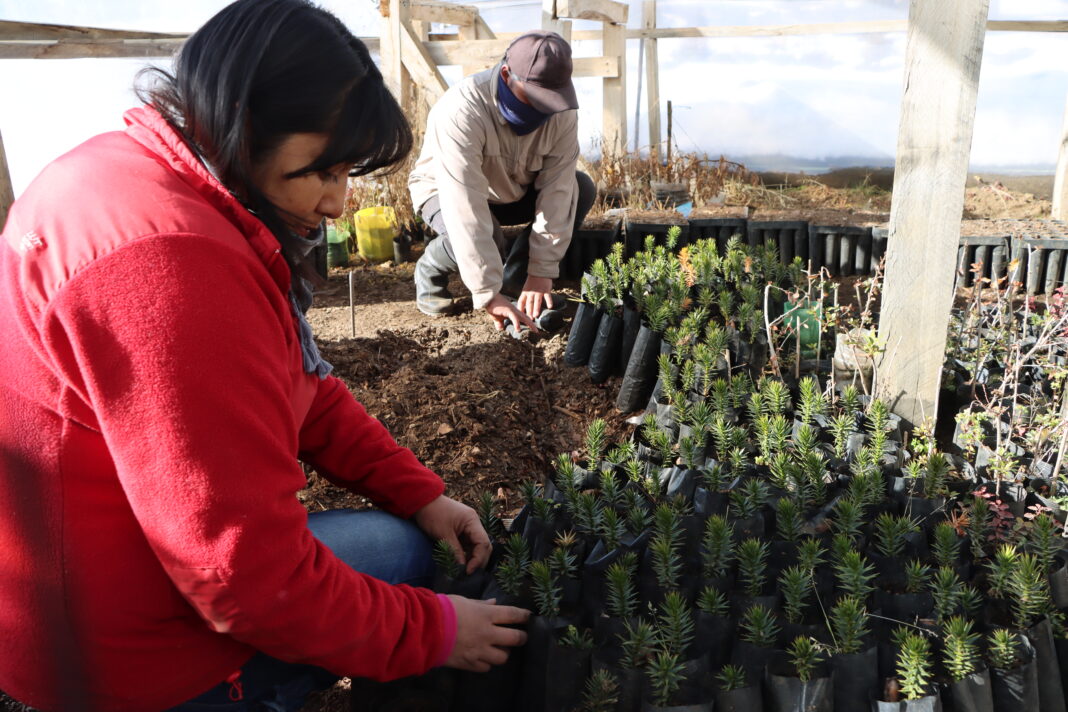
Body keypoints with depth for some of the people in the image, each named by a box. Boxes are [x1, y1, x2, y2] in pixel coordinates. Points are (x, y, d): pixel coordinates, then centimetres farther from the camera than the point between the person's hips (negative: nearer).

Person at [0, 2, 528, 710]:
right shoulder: (169, 260, -32)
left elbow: (303, 389, 7)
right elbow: (247, 575, -30)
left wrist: (420, 493, 0)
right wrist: (433, 633, -17)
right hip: (126, 654, -10)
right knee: (400, 553, -2)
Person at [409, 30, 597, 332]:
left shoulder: (561, 111, -22)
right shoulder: (462, 111, -38)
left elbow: (557, 189, -25)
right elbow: (466, 209, -43)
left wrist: (542, 271, -31)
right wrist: (488, 294, -47)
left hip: (512, 192, 5)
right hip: (446, 192, -5)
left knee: (582, 188, -18)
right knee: (479, 238, -38)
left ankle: (514, 278, -4)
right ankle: (431, 269, -1)